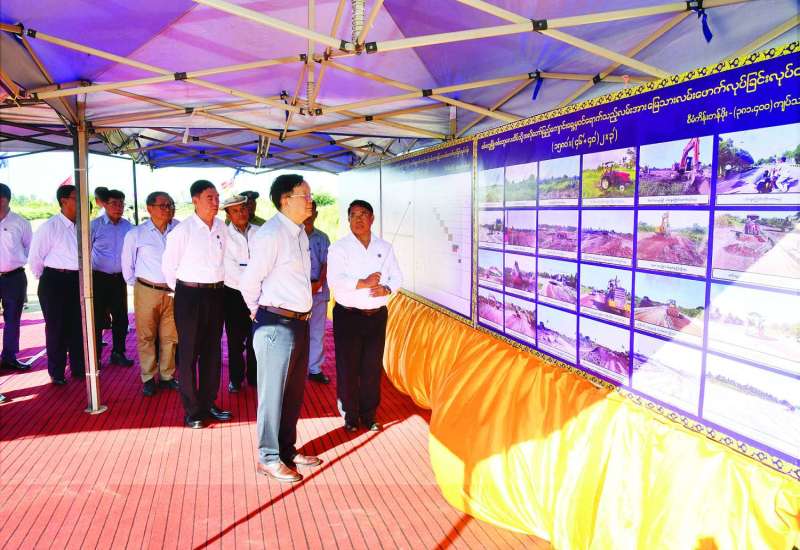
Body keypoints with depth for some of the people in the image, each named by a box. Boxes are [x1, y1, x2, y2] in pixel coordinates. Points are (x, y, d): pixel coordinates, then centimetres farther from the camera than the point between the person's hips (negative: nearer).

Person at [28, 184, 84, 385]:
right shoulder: (49, 227, -13)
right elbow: (35, 258, -6)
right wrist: (45, 278, 5)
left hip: (77, 280, 4)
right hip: (55, 281, -4)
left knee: (77, 326, 14)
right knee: (56, 327, 7)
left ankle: (79, 368, 28)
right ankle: (56, 373, 21)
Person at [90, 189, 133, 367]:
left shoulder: (128, 226, 4)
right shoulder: (95, 225, -6)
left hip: (119, 278, 3)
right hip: (99, 278, -3)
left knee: (121, 318, 10)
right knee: (97, 319, 4)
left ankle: (118, 353, 25)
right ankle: (94, 358, 15)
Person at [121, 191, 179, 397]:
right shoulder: (135, 234, -3)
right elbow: (127, 264, 8)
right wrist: (134, 284, 12)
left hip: (172, 291, 1)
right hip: (147, 291, -1)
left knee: (170, 337, 9)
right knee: (146, 337, 7)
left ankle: (167, 375, 22)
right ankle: (148, 378, 19)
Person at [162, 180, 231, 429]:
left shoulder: (221, 228, 3)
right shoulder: (182, 230, -12)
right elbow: (168, 266, -4)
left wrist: (218, 285, 13)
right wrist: (183, 292, 4)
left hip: (216, 294, 5)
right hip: (190, 295, -5)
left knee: (212, 352, 13)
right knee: (189, 353, 3)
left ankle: (208, 403, 28)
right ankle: (192, 410, 15)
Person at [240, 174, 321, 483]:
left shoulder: (300, 234, 12)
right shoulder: (271, 234, -16)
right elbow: (249, 281, -14)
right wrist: (259, 311, 2)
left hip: (299, 323, 9)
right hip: (277, 325, -9)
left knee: (294, 392, 18)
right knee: (273, 393, 5)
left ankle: (287, 450, 34)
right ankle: (269, 459, 21)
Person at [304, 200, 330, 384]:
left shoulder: (322, 238, 10)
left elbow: (326, 263, 5)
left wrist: (319, 283, -11)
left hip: (319, 291, 3)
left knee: (317, 332, 9)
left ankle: (315, 369, 19)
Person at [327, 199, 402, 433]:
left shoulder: (384, 247, 9)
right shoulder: (339, 247, -4)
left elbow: (397, 277, 9)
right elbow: (335, 280, -16)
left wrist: (386, 289, -12)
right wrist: (363, 283, -24)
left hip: (377, 316, 3)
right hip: (348, 316, -3)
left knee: (373, 367, 8)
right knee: (348, 368, 4)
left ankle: (369, 415, 24)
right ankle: (350, 416, 20)